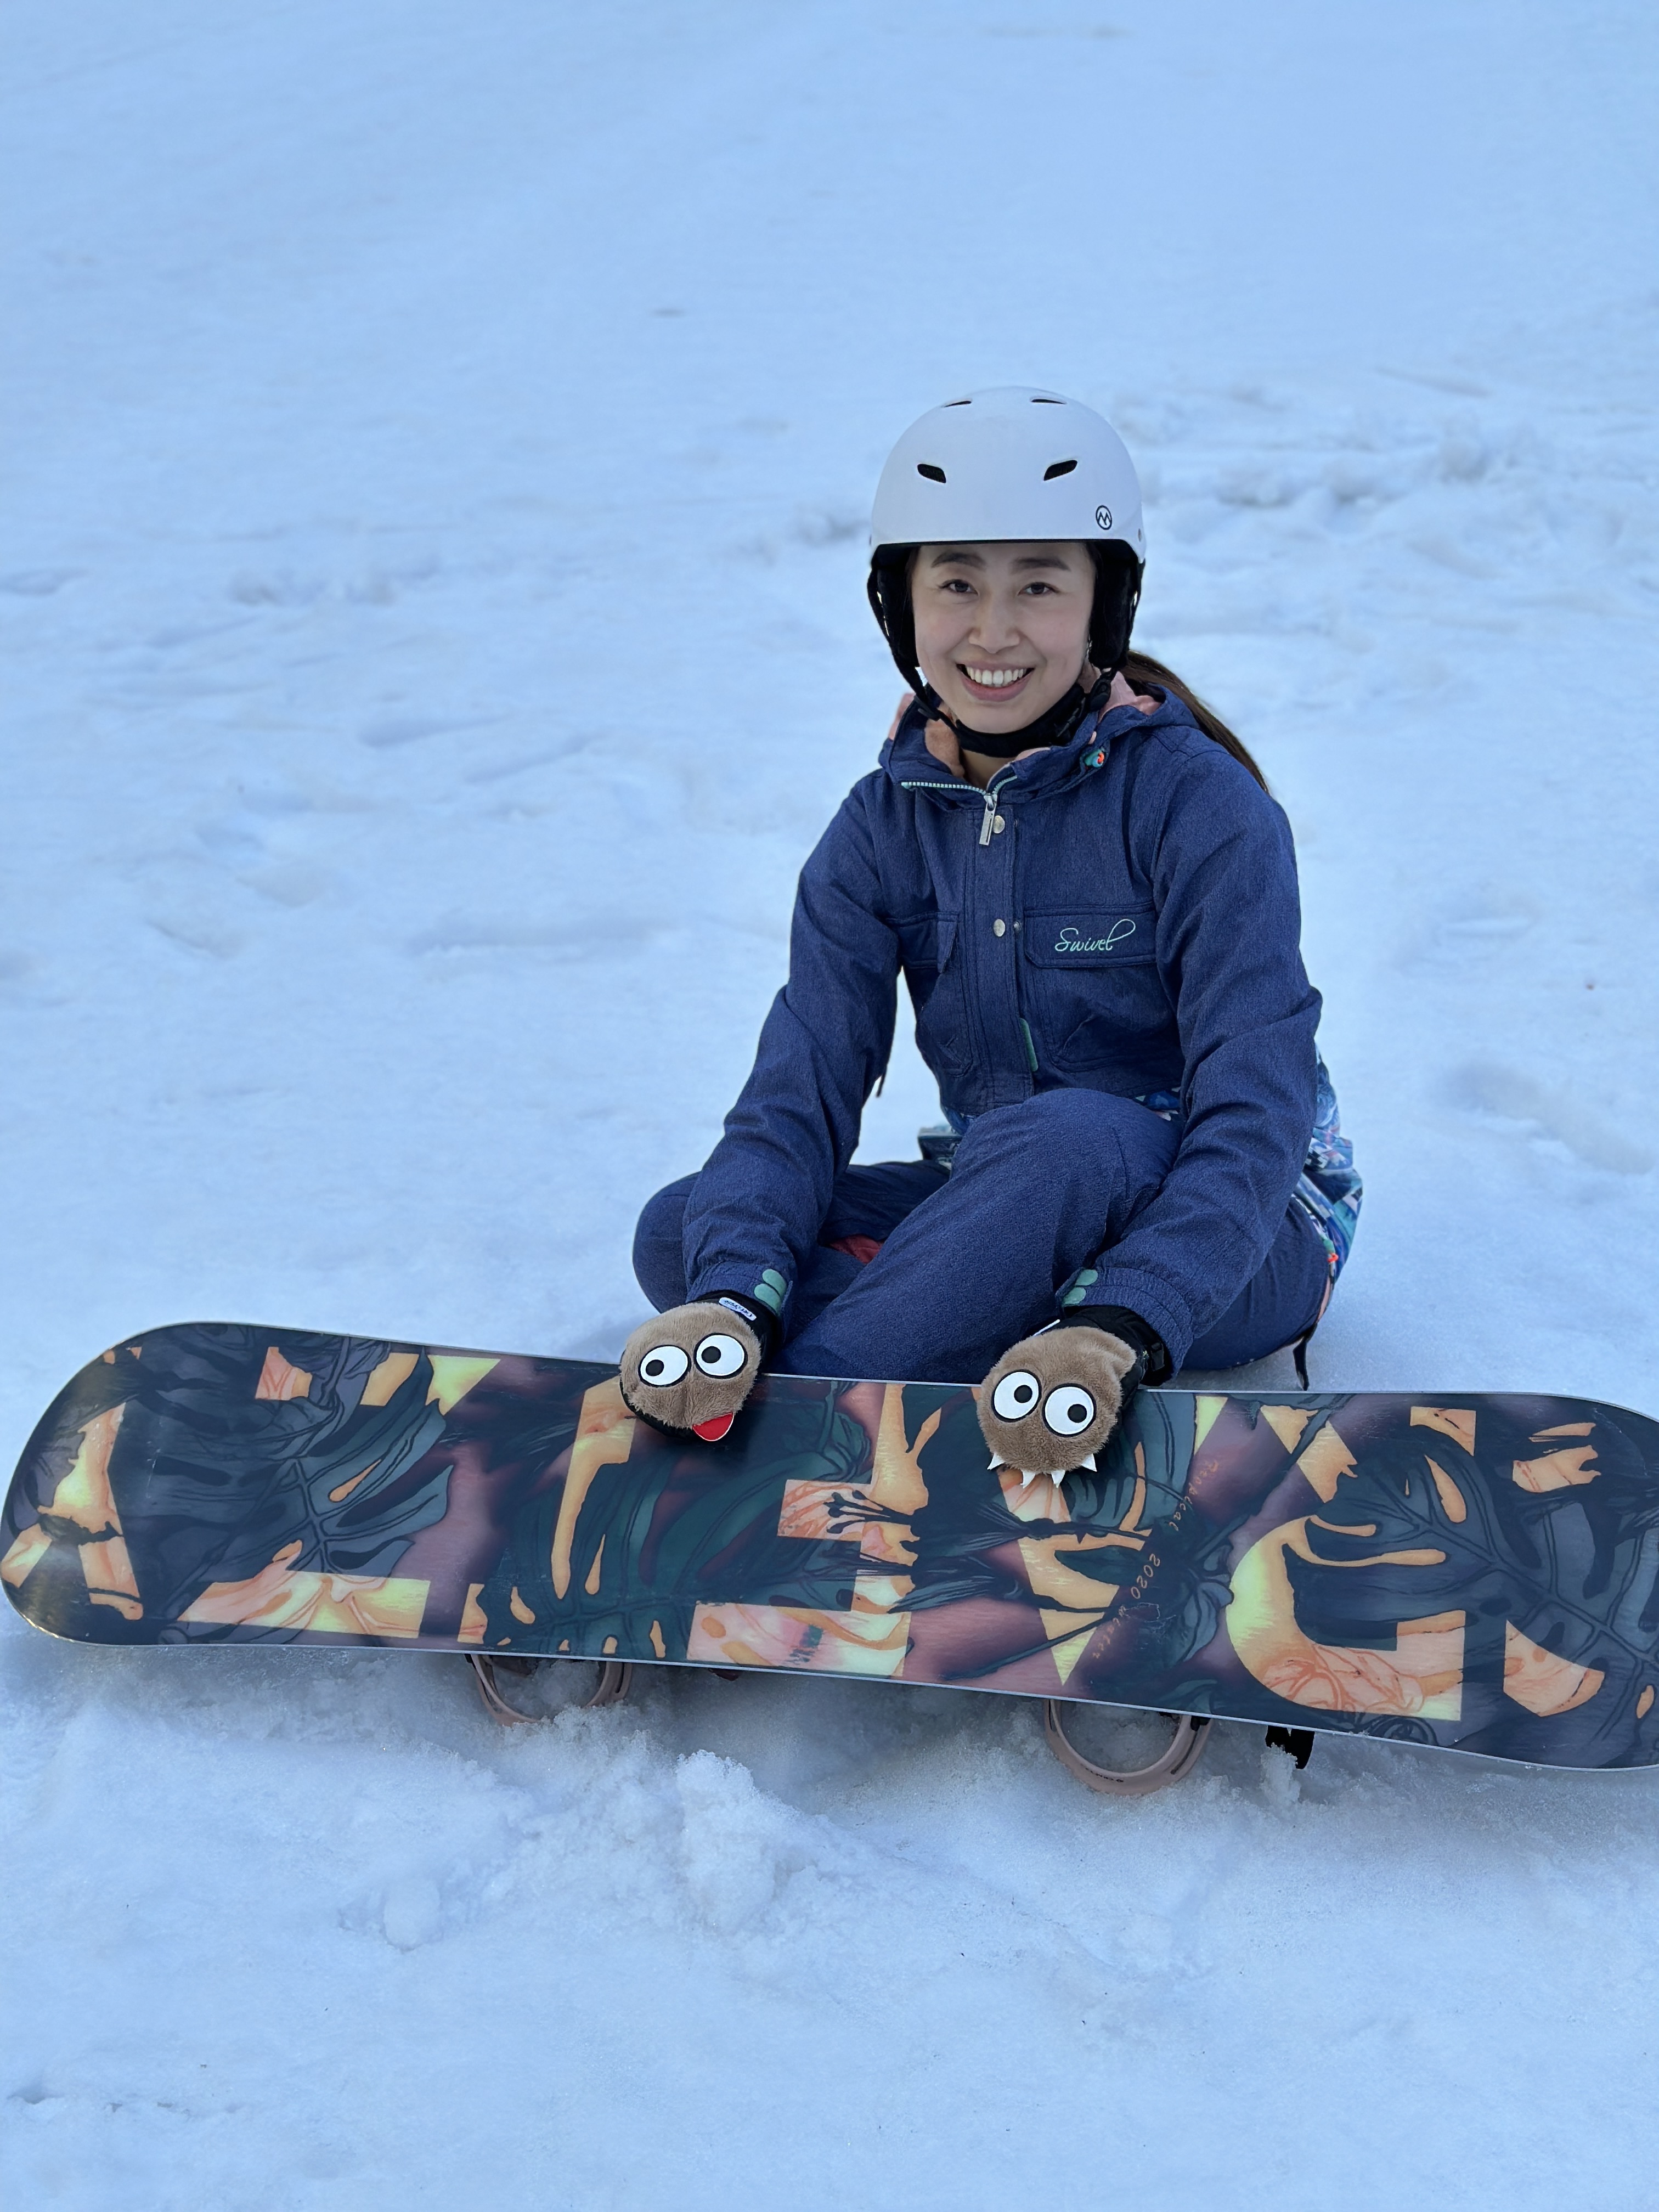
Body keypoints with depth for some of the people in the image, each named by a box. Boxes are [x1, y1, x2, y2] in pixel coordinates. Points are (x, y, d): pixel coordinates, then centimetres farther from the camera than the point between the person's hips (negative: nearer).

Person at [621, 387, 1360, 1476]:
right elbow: (804, 1084, -13)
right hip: (1004, 1216, 5)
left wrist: (1118, 1331, -43)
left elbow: (1256, 1109, -26)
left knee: (1069, 1137, -38)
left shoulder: (1201, 804, -17)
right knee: (684, 1229, -16)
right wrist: (732, 1300, -34)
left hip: (1242, 1237, -4)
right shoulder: (885, 830, -3)